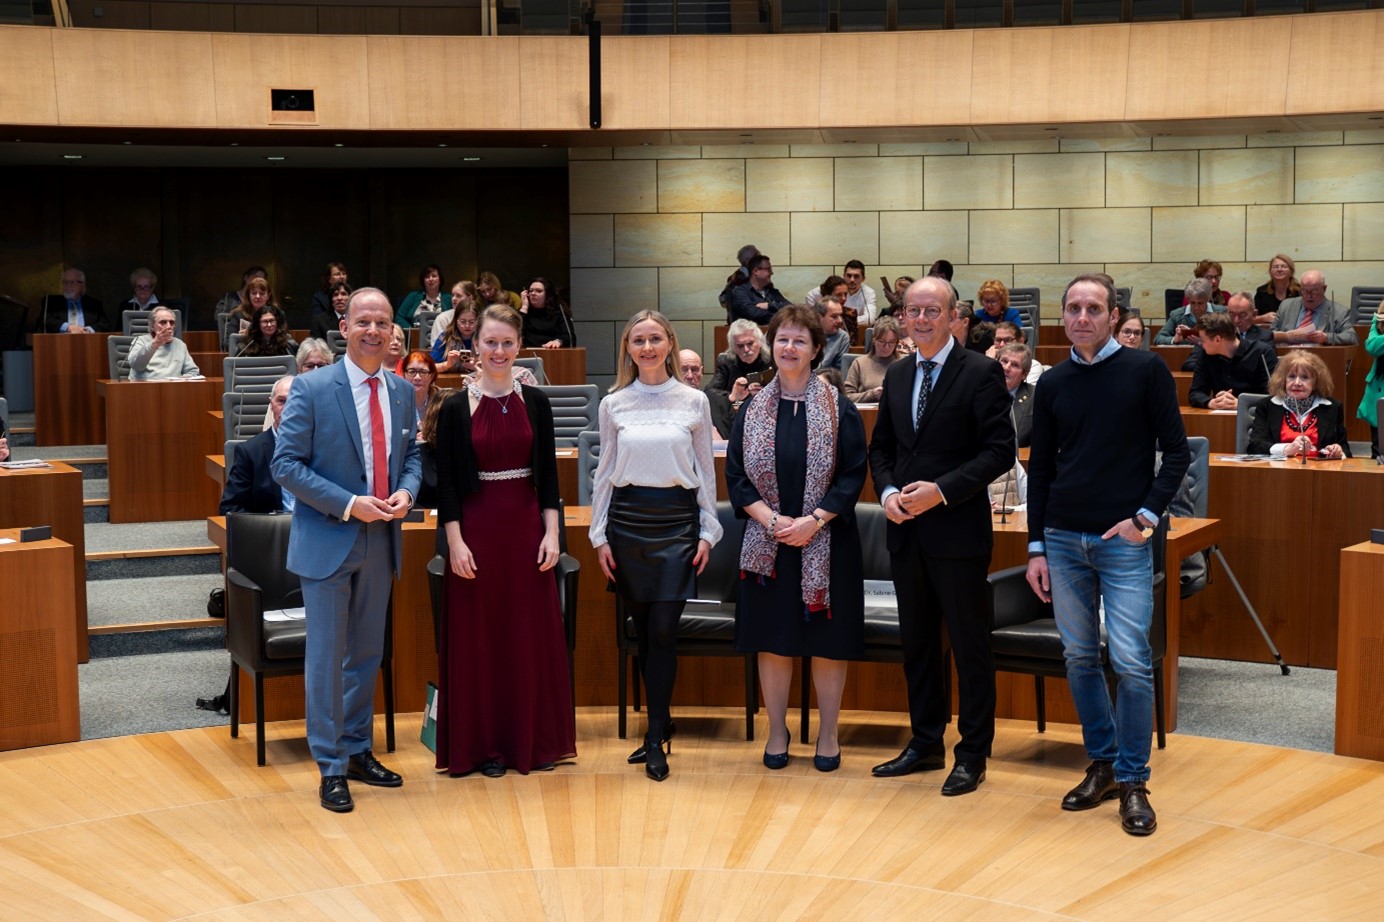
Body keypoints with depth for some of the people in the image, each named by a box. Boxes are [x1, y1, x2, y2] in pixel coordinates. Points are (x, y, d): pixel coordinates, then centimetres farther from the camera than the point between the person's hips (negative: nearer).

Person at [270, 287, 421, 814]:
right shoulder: (312, 389, -11)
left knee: (367, 653, 15)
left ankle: (358, 751, 28)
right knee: (326, 657, 1)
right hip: (328, 540, -5)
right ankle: (330, 768, 10)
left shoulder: (401, 391, 5)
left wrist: (406, 493, -8)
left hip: (381, 540, 5)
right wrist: (349, 505, -19)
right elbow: (286, 465, -12)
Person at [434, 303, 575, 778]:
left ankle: (533, 740, 17)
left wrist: (551, 532, -2)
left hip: (526, 525, 2)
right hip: (476, 527, -2)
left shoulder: (535, 402, 5)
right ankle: (484, 743, 13)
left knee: (532, 632, 6)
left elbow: (548, 473, 6)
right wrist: (455, 541, -10)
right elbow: (446, 481, -2)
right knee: (477, 635, 3)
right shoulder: (457, 408, -2)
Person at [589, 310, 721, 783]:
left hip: (677, 519, -2)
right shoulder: (613, 405, 5)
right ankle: (661, 721, 21)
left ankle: (654, 738, -1)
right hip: (627, 518, 2)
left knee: (663, 629, -7)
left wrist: (708, 532, 1)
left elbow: (706, 471, 6)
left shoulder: (694, 402, 3)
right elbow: (605, 472, 9)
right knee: (643, 628, 6)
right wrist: (599, 535, 4)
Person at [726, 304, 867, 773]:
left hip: (825, 541, -2)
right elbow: (735, 475, 3)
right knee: (773, 639, 6)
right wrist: (771, 519, -12)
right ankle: (777, 731, 19)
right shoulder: (753, 409, 5)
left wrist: (814, 520, -16)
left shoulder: (839, 409, -2)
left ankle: (828, 734, 16)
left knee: (827, 640, 3)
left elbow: (854, 475, -5)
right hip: (767, 542, 2)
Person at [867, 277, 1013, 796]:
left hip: (958, 530, -6)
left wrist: (942, 490, -20)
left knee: (970, 644, 2)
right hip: (906, 531, 7)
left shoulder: (981, 374, -8)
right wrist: (888, 492, -4)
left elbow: (1000, 451, -13)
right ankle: (926, 743, 26)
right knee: (916, 641, 14)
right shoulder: (896, 378, 12)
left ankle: (973, 754, 12)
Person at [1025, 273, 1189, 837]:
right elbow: (1040, 467, 12)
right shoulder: (1052, 384, 8)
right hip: (1063, 539, 4)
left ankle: (1132, 781, 5)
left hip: (1124, 541, -4)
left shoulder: (1145, 371, -2)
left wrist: (1147, 516, -12)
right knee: (1080, 658, 9)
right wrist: (1036, 547, 8)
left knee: (1131, 661, -8)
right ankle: (1102, 765, 23)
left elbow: (1177, 452, -2)